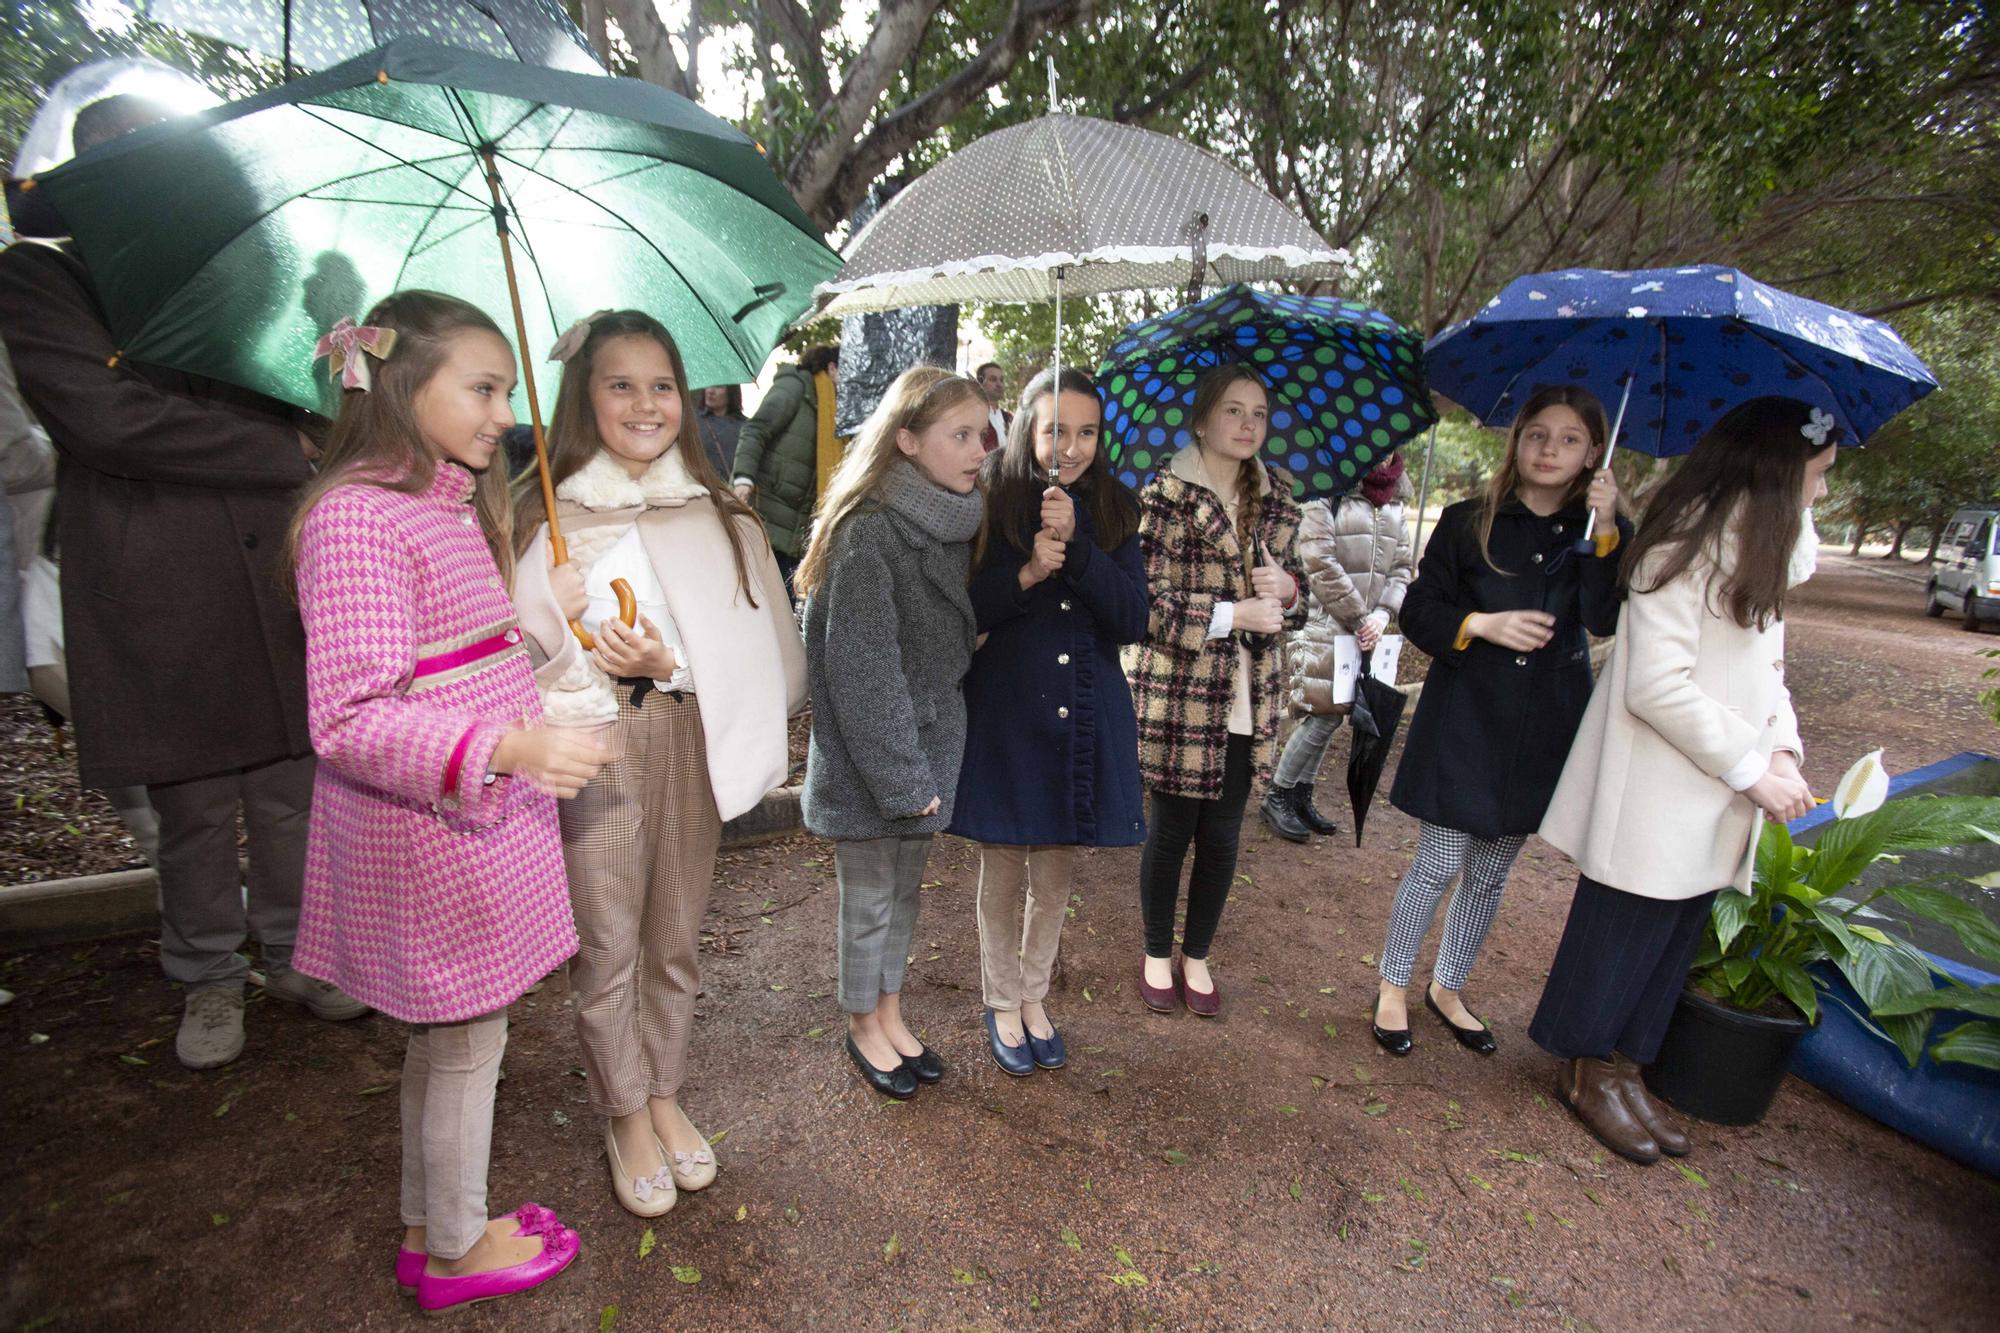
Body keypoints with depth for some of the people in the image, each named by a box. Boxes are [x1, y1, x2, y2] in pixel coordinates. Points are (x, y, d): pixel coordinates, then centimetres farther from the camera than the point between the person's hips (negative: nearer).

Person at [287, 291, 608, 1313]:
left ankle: (431, 1228, 43)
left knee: (446, 1039, 22)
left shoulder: (453, 506, 10)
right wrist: (504, 748, -34)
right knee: (467, 1042, 10)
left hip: (473, 819, 9)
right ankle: (459, 1251, 34)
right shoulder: (356, 517, -20)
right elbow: (350, 719, -25)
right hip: (432, 839, -9)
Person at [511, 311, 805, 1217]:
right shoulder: (544, 519, -4)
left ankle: (665, 1094, 38)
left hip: (696, 741, 3)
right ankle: (625, 1116, 32)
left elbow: (762, 648, 1)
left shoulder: (721, 514, 4)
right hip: (597, 745, -2)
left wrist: (673, 665, -12)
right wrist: (596, 663, -19)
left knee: (677, 937, 16)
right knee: (608, 942, 8)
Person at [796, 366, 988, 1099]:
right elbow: (860, 672, -21)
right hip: (868, 765, -7)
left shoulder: (950, 524, 3)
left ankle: (890, 1014, 40)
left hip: (927, 748, 7)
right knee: (869, 900, 12)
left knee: (905, 889, 20)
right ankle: (863, 1027, 35)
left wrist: (926, 767, 8)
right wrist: (899, 777, -18)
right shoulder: (869, 529, -20)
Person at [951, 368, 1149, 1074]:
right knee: (1004, 870, 11)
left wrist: (1076, 547, -20)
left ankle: (1034, 994, 39)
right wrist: (1026, 572, -24)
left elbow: (1134, 621, -7)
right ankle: (1001, 1003, 35)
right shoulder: (991, 501, -6)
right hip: (1005, 715, -2)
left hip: (1086, 717, 3)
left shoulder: (1113, 510, 2)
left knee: (1056, 870, 15)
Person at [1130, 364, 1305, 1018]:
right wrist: (1234, 614, -20)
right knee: (1172, 829, 9)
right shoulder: (1167, 494, -10)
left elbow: (1294, 579, 17)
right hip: (1179, 693, -5)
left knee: (1222, 835, 13)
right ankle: (1158, 955, 32)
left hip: (1249, 697, 5)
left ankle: (1197, 956, 34)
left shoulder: (1277, 495, 8)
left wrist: (1287, 588, -6)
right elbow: (1148, 601, -15)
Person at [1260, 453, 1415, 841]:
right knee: (1324, 715, -5)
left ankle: (1301, 797, 24)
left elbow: (1402, 569, 12)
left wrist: (1382, 614, -5)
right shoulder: (1328, 499, -9)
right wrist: (1359, 617, -12)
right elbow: (1322, 567, -15)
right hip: (1324, 628, -6)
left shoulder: (1395, 509, 13)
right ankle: (1277, 796, 11)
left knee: (1329, 716, 11)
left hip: (1365, 632, 7)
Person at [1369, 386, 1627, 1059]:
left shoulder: (1599, 533, 3)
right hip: (1464, 718, -3)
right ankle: (1393, 988, 20)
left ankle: (1447, 988, 33)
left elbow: (1605, 619, -12)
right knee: (1438, 865, 0)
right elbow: (1418, 610, -2)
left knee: (1491, 875, 14)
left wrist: (1606, 531, -20)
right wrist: (1481, 625, -18)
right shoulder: (1469, 522, -2)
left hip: (1543, 726, 3)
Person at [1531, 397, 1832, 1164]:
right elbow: (1658, 686, -22)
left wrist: (1783, 750, -1)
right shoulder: (1687, 545, -16)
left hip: (1713, 804, 9)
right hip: (1657, 794, -9)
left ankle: (1623, 1065, 32)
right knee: (1623, 931, 5)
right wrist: (1751, 770, -16)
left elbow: (1766, 667, 15)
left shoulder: (1765, 548, 14)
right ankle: (1586, 1071, 24)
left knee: (1675, 936, 16)